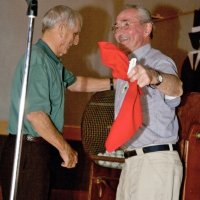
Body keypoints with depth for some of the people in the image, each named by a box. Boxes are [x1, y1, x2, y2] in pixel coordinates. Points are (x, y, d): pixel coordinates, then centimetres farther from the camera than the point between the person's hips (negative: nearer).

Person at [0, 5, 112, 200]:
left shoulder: (50, 60, 16)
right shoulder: (37, 59, -15)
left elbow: (74, 82, 34)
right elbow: (34, 114, -22)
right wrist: (65, 148, -13)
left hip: (39, 150, 10)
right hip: (27, 152, -10)